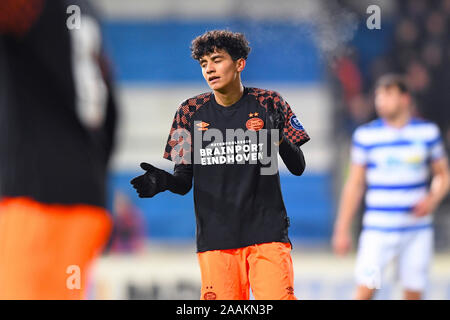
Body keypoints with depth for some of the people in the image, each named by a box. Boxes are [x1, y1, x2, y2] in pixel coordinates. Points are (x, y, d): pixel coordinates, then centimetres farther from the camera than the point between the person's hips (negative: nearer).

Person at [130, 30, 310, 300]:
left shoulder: (269, 104, 3)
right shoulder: (191, 112, 6)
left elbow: (298, 167, 3)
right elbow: (184, 181, 9)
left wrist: (279, 139, -17)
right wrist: (162, 181, -13)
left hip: (267, 230, -1)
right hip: (215, 237, 1)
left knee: (279, 297, -15)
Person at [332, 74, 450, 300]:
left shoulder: (428, 132, 3)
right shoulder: (365, 135, 1)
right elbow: (354, 184, 5)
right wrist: (342, 230, 4)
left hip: (417, 230, 1)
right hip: (378, 229, -1)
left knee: (414, 293, 3)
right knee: (365, 290, -12)